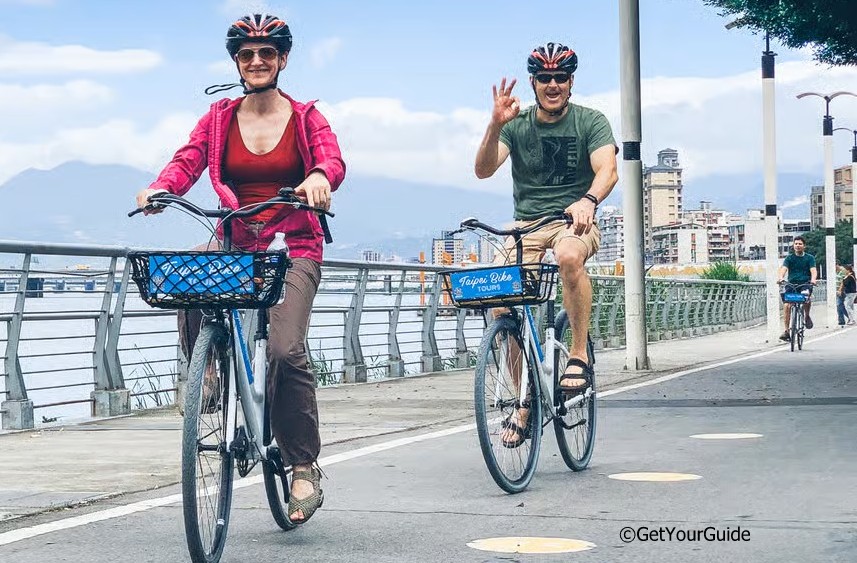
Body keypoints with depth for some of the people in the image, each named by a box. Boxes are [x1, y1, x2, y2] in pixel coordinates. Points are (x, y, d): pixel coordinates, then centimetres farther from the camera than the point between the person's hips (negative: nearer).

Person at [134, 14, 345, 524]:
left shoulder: (305, 117, 6)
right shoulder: (220, 118, 11)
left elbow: (333, 159, -11)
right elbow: (188, 161, -3)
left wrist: (319, 177, -36)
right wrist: (159, 189, -26)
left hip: (293, 247, -2)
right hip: (235, 242, 2)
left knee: (286, 350, -22)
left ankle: (305, 468, -7)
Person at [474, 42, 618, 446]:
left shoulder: (590, 121, -2)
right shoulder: (516, 124, 3)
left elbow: (607, 169, -18)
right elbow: (484, 170, -10)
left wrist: (588, 200, -40)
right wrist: (495, 126, -27)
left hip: (574, 221, -2)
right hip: (527, 225, 3)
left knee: (569, 255, -40)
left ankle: (579, 354, -24)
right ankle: (524, 403, 1)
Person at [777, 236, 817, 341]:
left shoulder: (809, 258, 9)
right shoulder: (789, 258, 9)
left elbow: (813, 270, -6)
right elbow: (784, 268, -7)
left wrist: (813, 279, -28)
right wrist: (781, 277, -29)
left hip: (805, 284, -1)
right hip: (791, 284, 1)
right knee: (787, 305, -19)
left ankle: (807, 316, -2)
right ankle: (786, 331, -13)